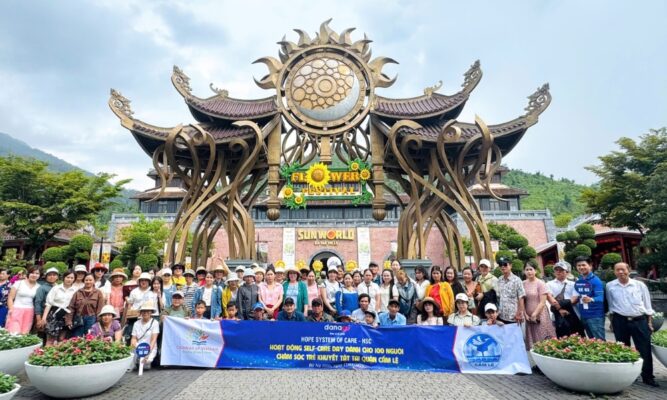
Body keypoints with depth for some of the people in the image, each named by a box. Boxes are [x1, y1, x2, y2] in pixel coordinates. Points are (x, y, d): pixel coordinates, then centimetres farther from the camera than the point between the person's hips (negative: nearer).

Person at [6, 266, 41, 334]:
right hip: (17, 310, -2)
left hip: (29, 312, 2)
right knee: (14, 333, -10)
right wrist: (11, 310, -11)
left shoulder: (38, 286, 7)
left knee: (24, 333, 0)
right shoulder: (19, 283, 1)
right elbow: (10, 298, 0)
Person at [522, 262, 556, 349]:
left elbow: (543, 302, -9)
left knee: (543, 340, -1)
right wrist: (526, 315, -4)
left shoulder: (540, 283, -7)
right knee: (531, 341, 8)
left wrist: (534, 314, -12)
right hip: (528, 317, 3)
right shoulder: (523, 284, 3)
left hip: (540, 316, -3)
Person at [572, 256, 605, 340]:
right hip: (584, 316, 6)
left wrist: (591, 299, -41)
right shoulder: (577, 282, 6)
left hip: (596, 316, -6)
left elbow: (600, 298, -22)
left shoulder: (596, 280, -12)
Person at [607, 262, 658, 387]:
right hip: (620, 321, 0)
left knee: (645, 350, 2)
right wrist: (612, 321, 7)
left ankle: (648, 377, 16)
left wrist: (649, 322, 4)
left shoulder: (640, 285, 2)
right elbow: (610, 305, 8)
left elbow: (647, 305, 7)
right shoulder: (610, 286, 1)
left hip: (639, 320, 0)